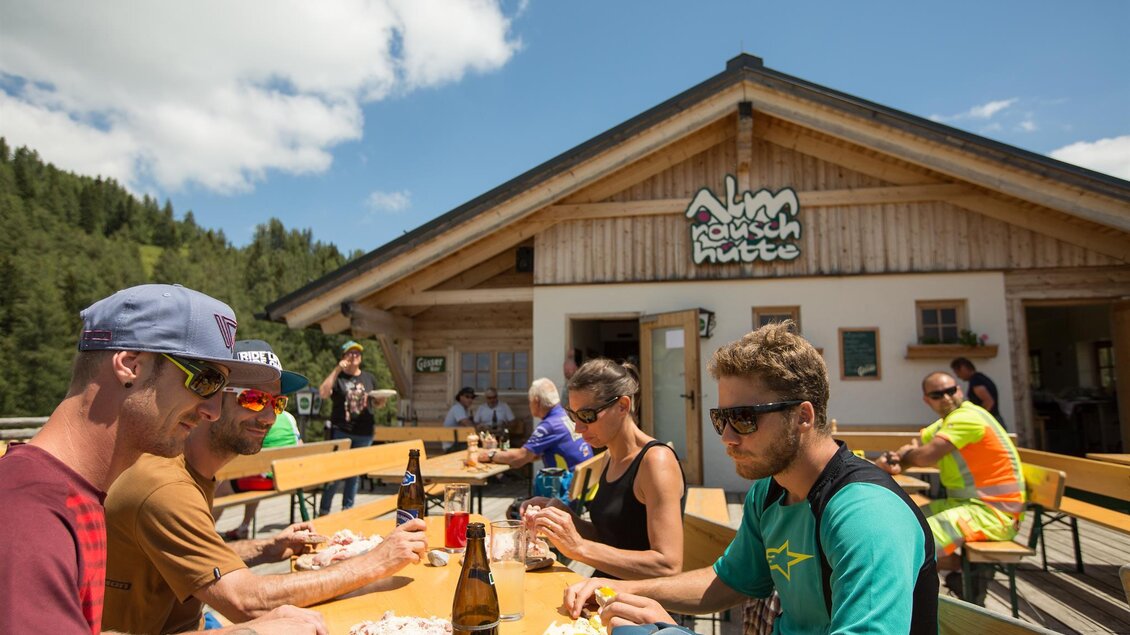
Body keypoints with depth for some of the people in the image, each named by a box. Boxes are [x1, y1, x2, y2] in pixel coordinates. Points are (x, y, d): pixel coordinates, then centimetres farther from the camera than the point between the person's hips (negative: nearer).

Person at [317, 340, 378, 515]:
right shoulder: (337, 377, 2)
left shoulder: (369, 378, 13)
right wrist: (337, 370, -16)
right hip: (341, 431, -4)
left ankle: (347, 510, 21)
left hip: (364, 433, 4)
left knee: (354, 473, 10)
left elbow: (377, 403, 20)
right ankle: (323, 511, 8)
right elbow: (323, 393, -16)